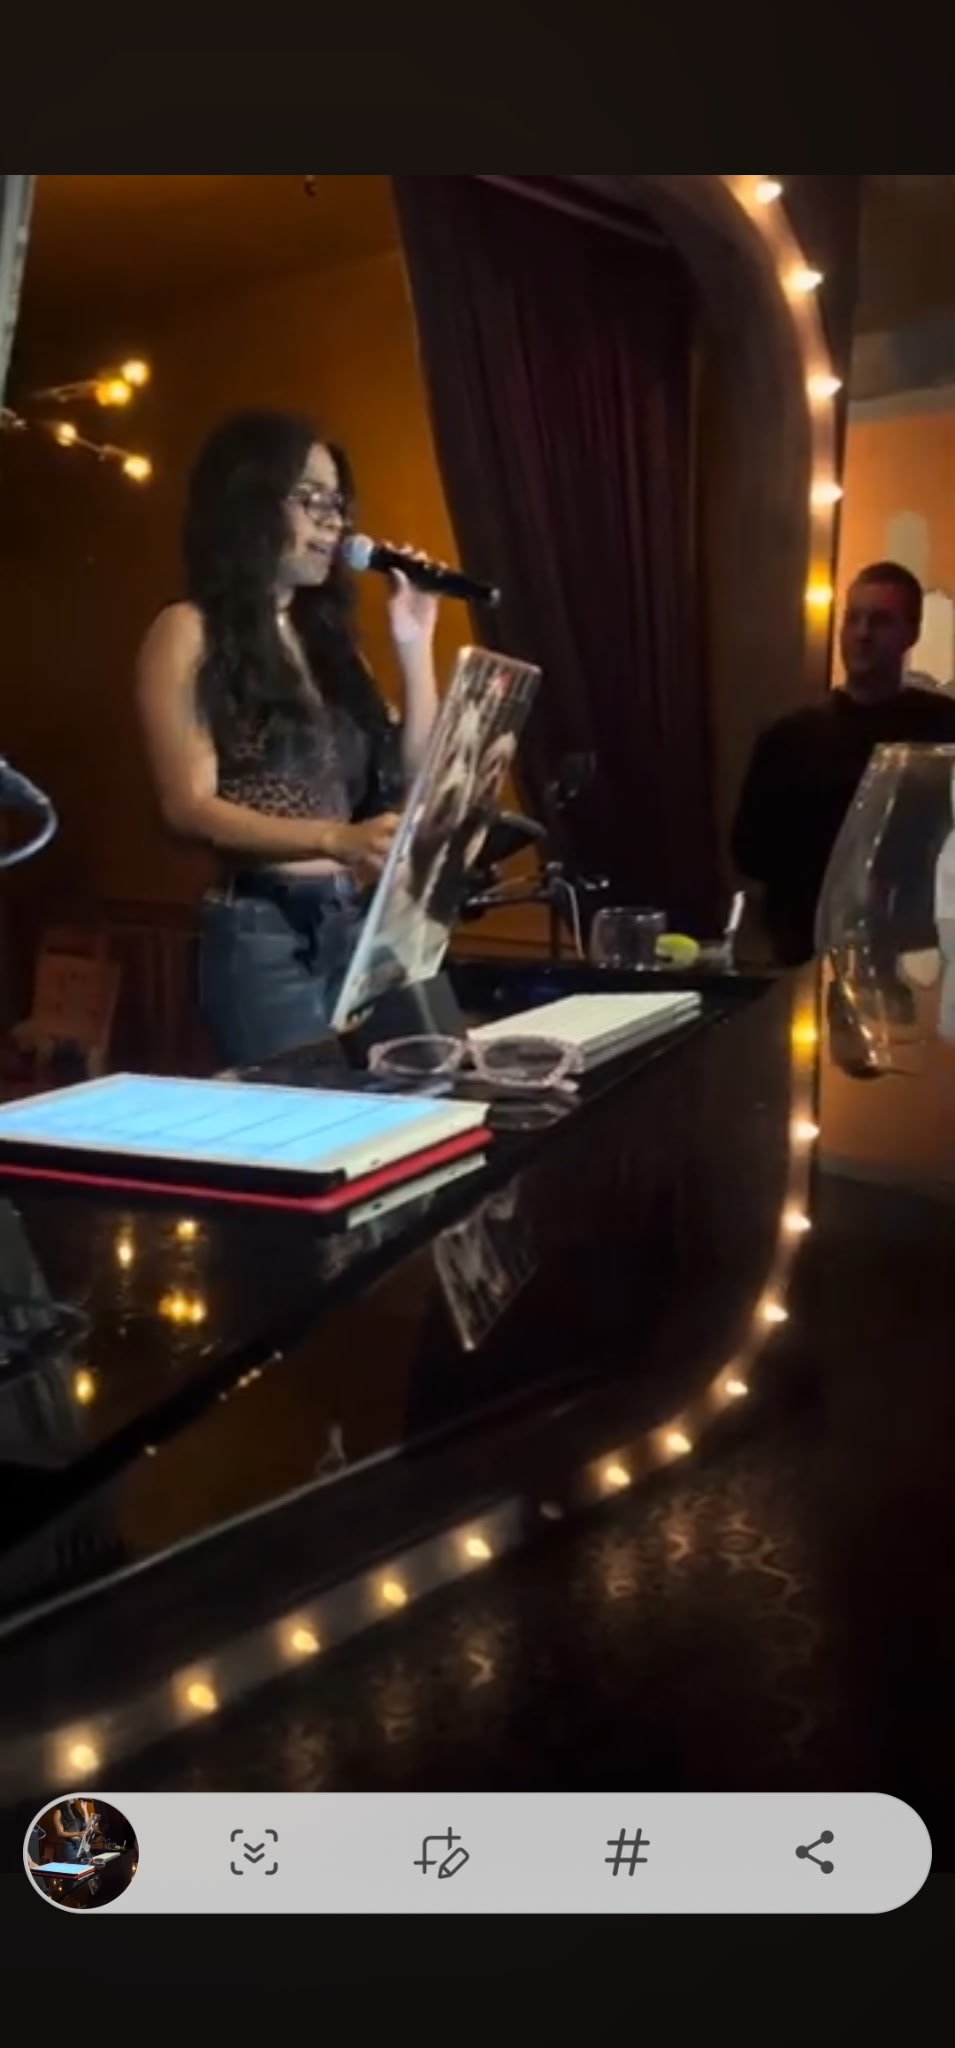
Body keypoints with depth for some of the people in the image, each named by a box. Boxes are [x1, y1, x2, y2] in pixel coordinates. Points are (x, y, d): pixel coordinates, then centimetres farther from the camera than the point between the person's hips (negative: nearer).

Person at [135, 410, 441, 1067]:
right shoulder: (191, 632, -1)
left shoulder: (324, 634, 17)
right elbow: (190, 807, -12)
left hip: (363, 925, 6)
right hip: (263, 933, -6)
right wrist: (336, 839, -25)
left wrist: (415, 646, 6)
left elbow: (412, 779, 12)